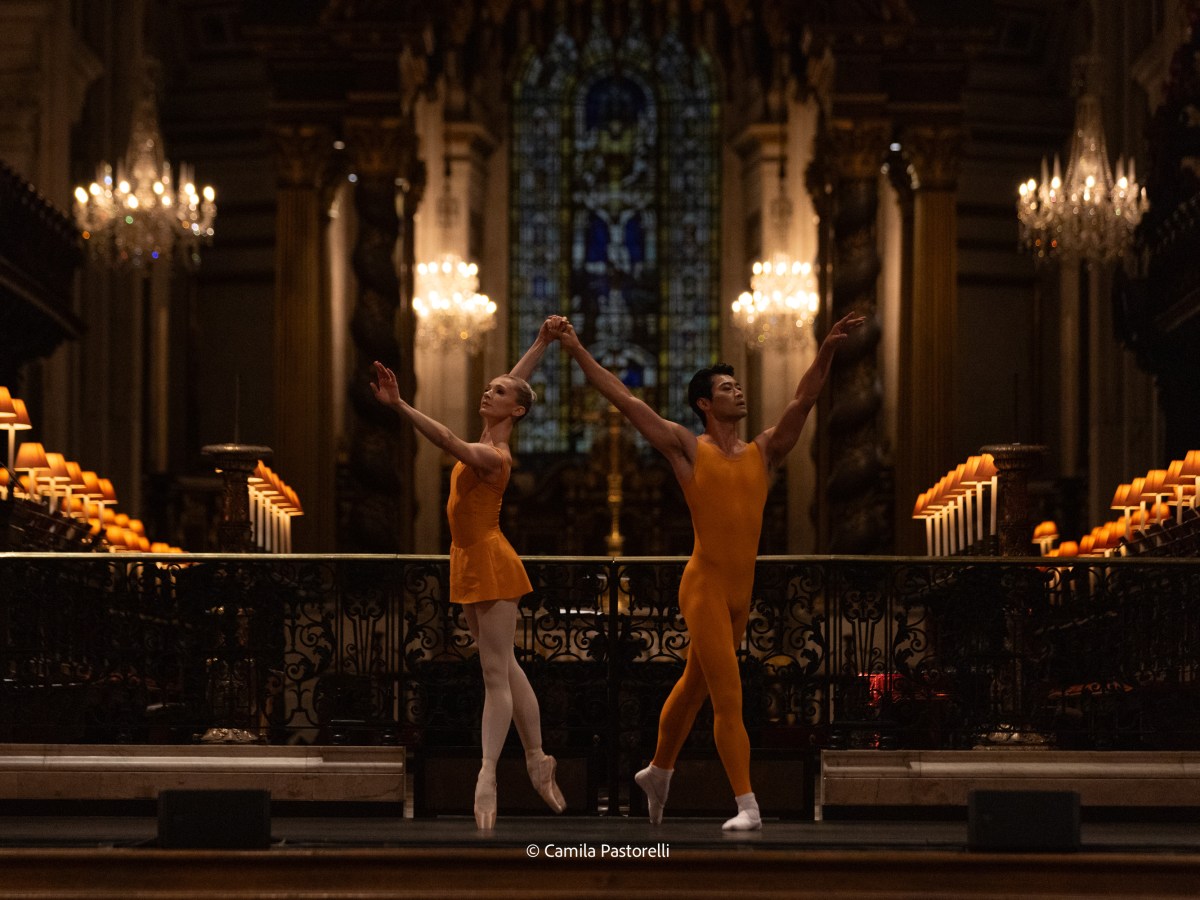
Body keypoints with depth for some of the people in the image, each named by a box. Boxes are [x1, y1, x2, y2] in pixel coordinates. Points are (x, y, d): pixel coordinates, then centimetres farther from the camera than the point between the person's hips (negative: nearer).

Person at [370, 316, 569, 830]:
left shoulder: (493, 456, -18)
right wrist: (544, 342, 25)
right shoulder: (488, 441, 6)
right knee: (503, 668, 13)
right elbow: (518, 380, 20)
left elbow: (447, 440, -37)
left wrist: (399, 406, -46)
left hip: (490, 564, -10)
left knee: (496, 673, -9)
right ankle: (537, 760, 20)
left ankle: (487, 778, -11)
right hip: (469, 562, 10)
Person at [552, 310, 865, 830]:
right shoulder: (687, 449, 0)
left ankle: (657, 773, 39)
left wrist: (827, 351, -8)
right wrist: (578, 352, -2)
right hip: (704, 586, -5)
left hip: (741, 591, 6)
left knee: (694, 685, 21)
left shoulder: (764, 452, 10)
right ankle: (747, 807, -10)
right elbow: (624, 400, 0)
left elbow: (803, 402, 4)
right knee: (728, 697, -10)